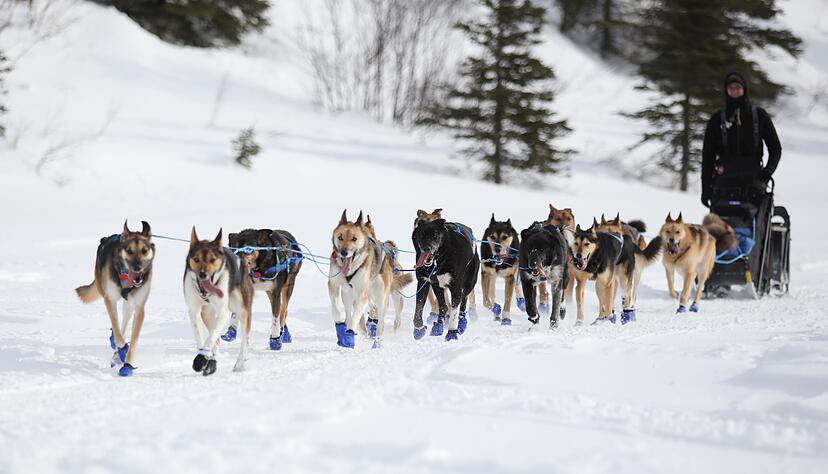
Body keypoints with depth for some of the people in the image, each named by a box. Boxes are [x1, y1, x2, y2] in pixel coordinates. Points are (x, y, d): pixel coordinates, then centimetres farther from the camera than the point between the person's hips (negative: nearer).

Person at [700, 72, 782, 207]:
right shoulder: (717, 120, 12)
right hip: (724, 178, 0)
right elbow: (707, 155, 13)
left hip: (753, 176, 0)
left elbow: (775, 148, 14)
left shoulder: (759, 115, 10)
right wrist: (706, 188, 6)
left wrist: (768, 171, -3)